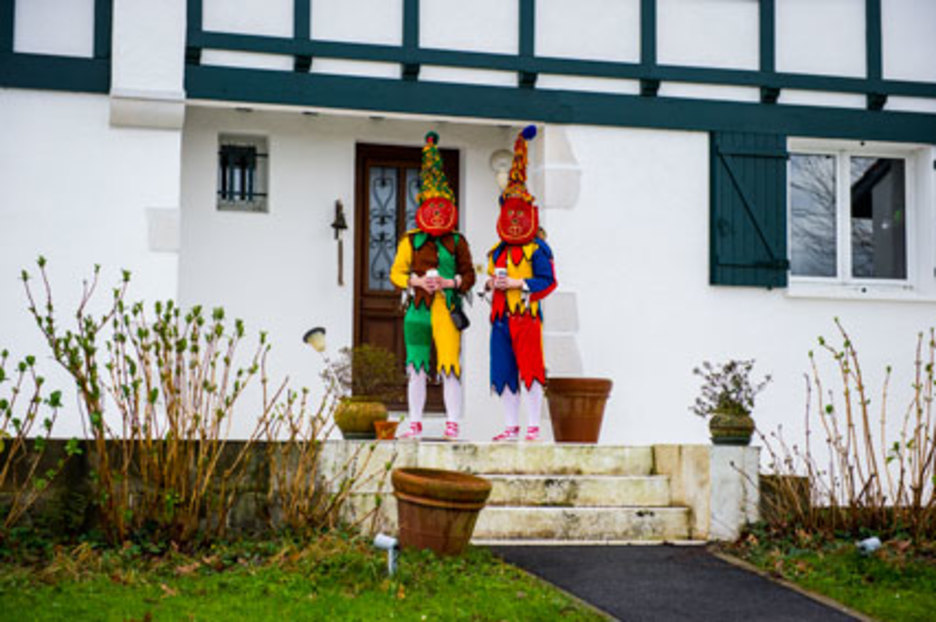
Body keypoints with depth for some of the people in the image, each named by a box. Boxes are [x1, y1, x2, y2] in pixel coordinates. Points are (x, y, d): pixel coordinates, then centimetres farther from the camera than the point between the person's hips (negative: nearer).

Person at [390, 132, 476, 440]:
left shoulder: (457, 242, 7)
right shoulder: (410, 241, 8)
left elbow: (469, 275, 10)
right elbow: (396, 273, 9)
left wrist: (450, 282, -8)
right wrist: (417, 281, -7)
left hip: (447, 308, -1)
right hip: (418, 309, 1)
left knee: (450, 366, -5)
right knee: (416, 366, 4)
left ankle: (452, 424, 2)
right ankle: (415, 424, 11)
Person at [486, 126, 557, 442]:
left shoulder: (537, 249, -2)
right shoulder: (497, 251, 18)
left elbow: (548, 281, -11)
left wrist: (516, 283, -15)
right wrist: (492, 283, 1)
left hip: (527, 315, -7)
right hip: (501, 317, 7)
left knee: (530, 369, -6)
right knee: (503, 372, 7)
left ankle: (533, 426, -2)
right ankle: (512, 426, 13)